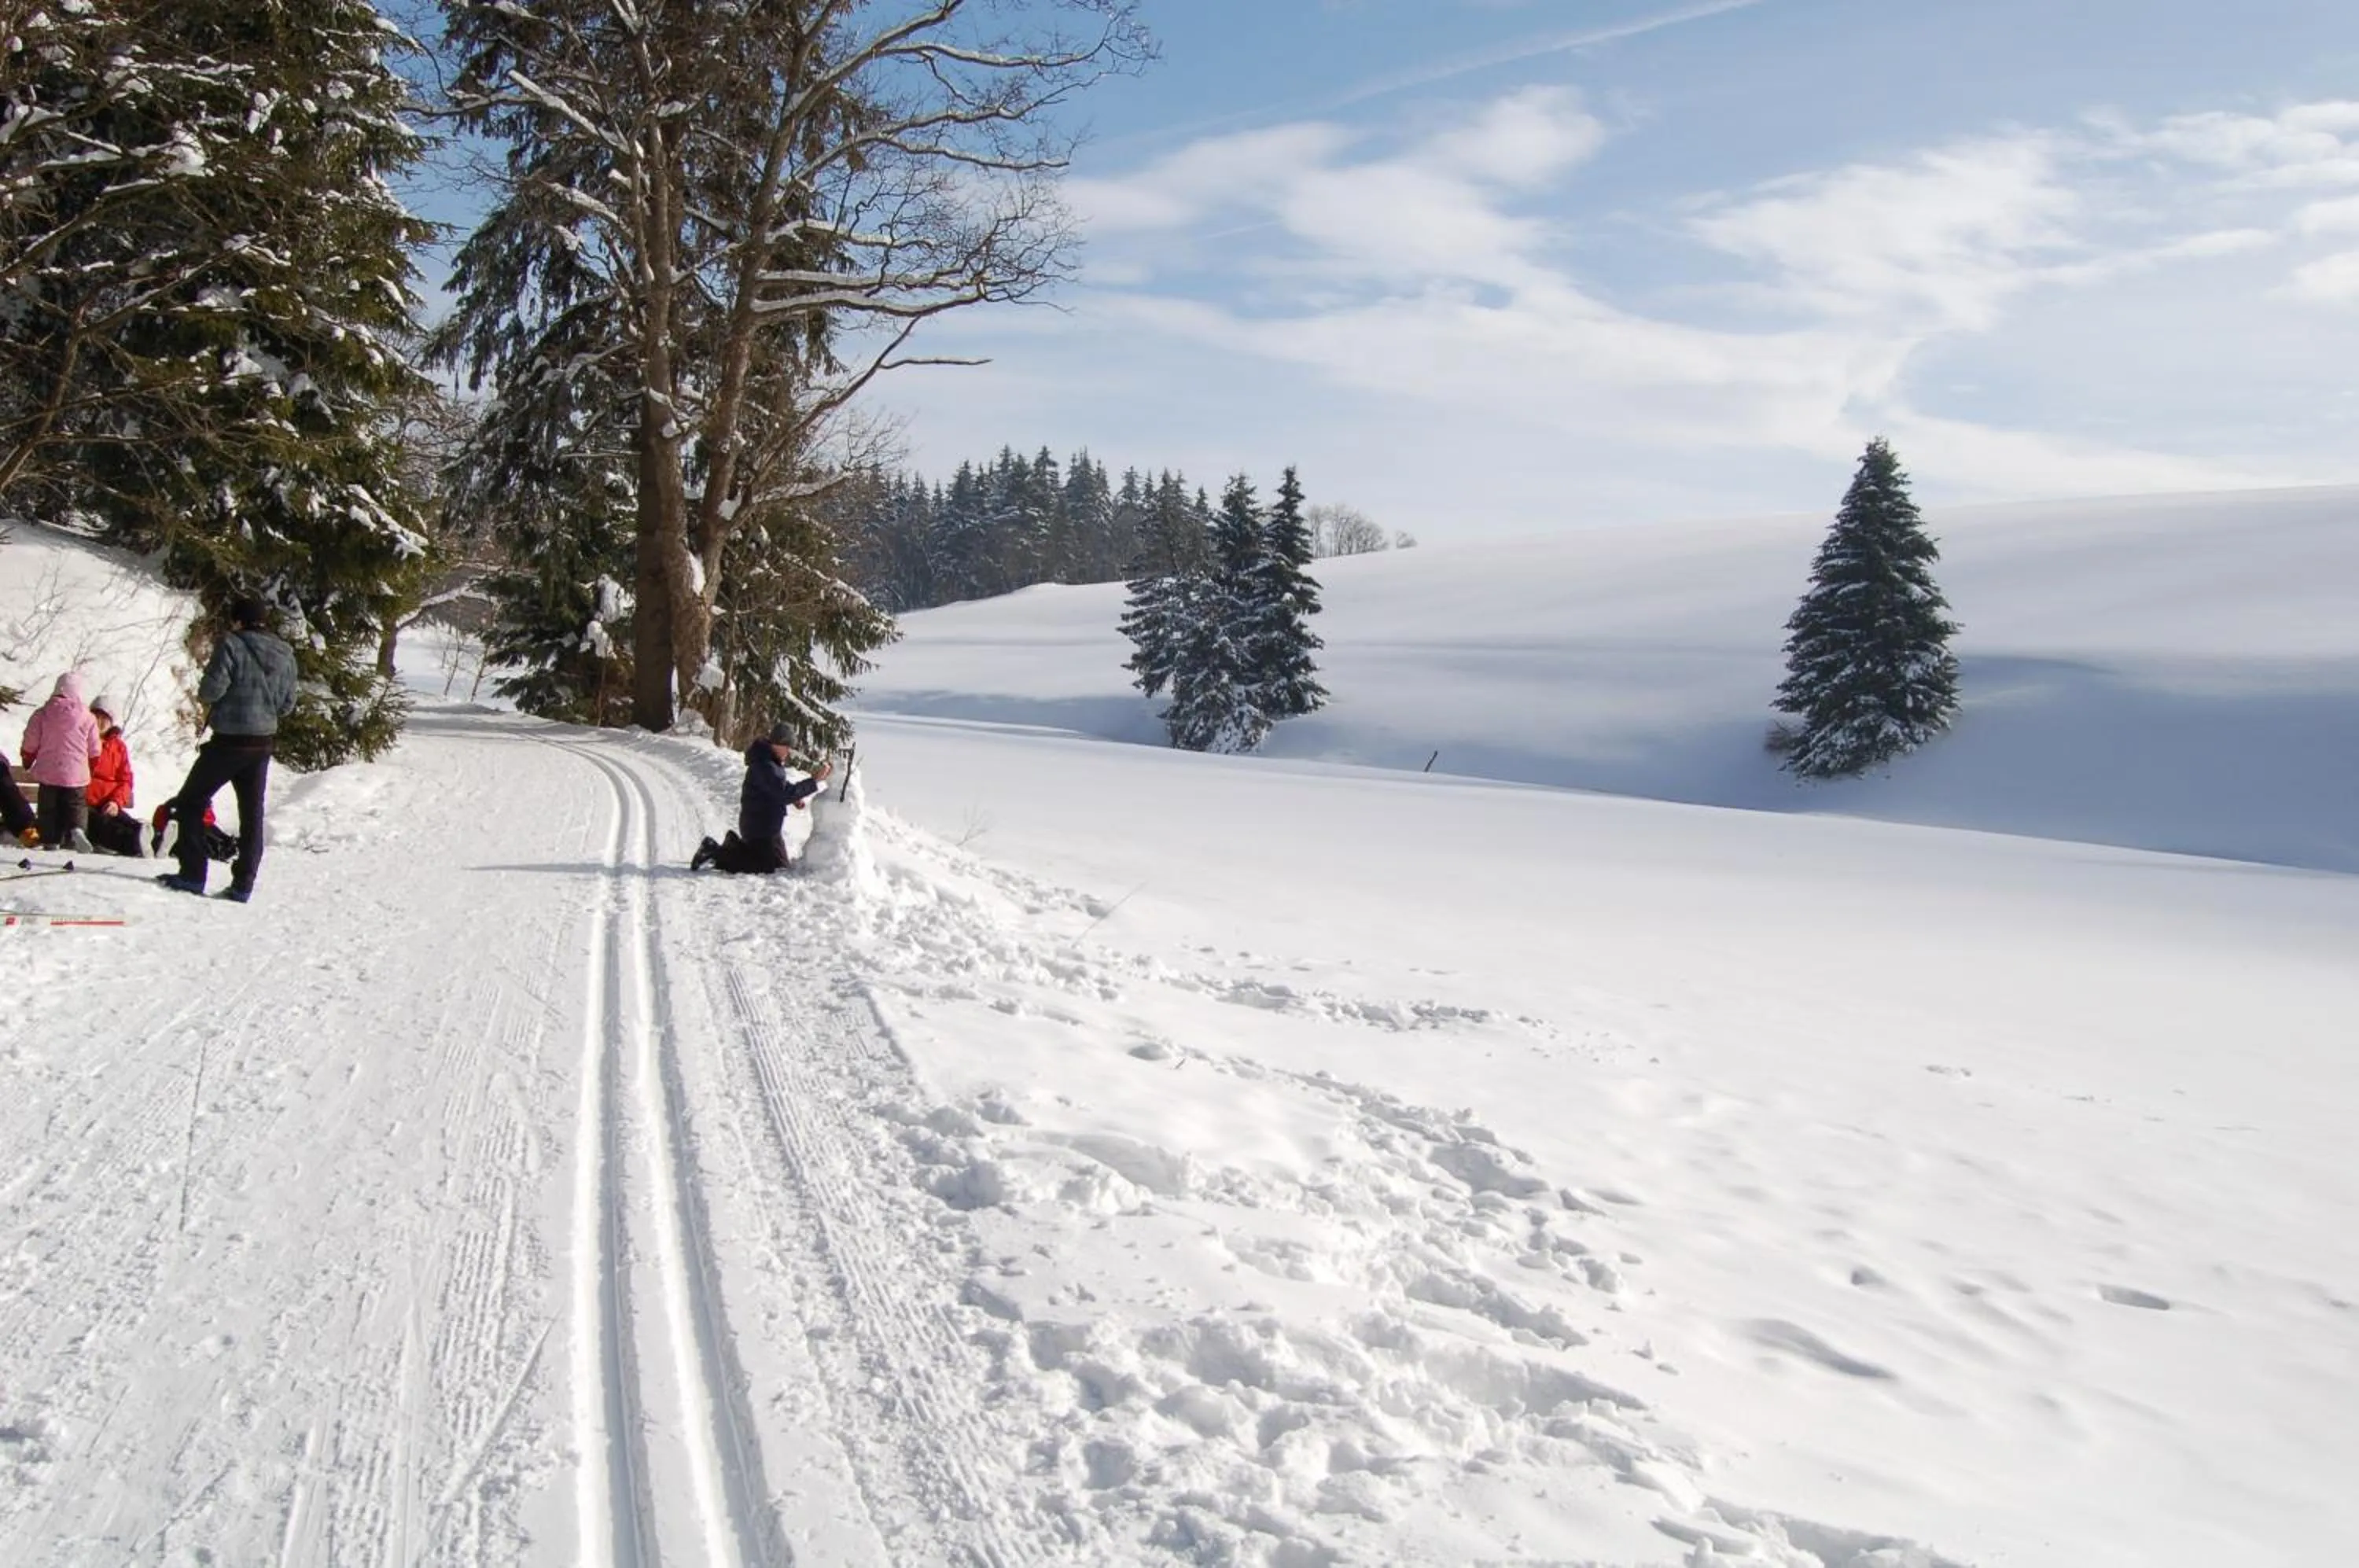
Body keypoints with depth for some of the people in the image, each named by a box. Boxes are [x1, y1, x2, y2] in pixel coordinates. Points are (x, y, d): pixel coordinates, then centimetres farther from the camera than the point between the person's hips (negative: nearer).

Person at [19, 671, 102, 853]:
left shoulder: (42, 714, -1)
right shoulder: (87, 718, -4)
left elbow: (30, 744, 3)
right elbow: (95, 751, 2)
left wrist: (28, 763, 22)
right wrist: (91, 767, 22)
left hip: (48, 773, 1)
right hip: (76, 775, -1)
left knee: (48, 808, 10)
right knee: (77, 805, 6)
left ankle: (51, 841, 6)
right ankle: (77, 830, -20)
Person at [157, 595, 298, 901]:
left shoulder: (232, 645, -12)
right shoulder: (285, 655, 5)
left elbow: (211, 690, -17)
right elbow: (287, 706, 8)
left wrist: (203, 693, 5)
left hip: (229, 741, -5)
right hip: (263, 743, 5)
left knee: (190, 803, 9)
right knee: (252, 815, 12)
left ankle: (192, 875, 5)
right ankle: (243, 885, 11)